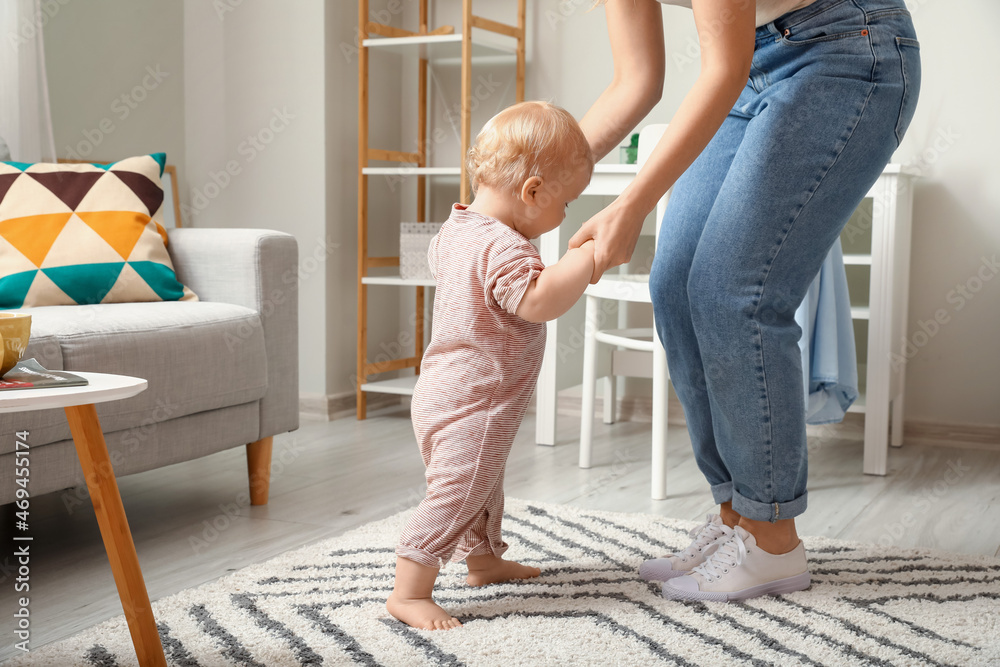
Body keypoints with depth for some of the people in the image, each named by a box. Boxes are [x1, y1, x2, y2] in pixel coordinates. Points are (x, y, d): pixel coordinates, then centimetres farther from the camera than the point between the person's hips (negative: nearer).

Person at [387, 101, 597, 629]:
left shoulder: (457, 228, 7)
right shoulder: (502, 247, -25)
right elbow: (539, 300, -38)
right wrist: (588, 255, -29)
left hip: (446, 392, 11)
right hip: (472, 405, -11)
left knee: (483, 484, 26)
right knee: (456, 495, -6)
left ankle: (485, 560, 44)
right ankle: (409, 592, 0)